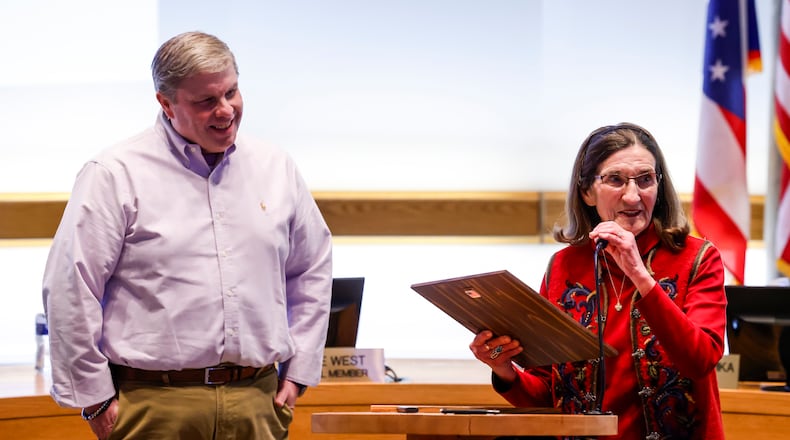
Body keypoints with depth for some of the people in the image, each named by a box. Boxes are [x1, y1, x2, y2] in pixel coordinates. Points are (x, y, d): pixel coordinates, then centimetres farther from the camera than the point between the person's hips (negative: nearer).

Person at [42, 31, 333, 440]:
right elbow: (68, 290, -6)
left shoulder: (275, 168, 11)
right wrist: (95, 398, -5)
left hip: (257, 403, 4)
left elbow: (312, 271, 22)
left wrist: (297, 372, 15)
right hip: (156, 403, -4)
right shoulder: (116, 175, -4)